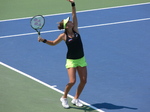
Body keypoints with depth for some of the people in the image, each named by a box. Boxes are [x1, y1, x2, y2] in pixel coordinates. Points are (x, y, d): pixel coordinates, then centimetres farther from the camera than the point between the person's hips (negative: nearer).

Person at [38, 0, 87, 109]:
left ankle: (76, 99, 20)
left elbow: (74, 15, -4)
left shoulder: (75, 30, -1)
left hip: (81, 59, 4)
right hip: (71, 61, -4)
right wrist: (44, 40, -5)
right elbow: (53, 43, 9)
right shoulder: (63, 36, -7)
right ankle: (64, 98, 9)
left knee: (83, 80, 1)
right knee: (72, 81, -16)